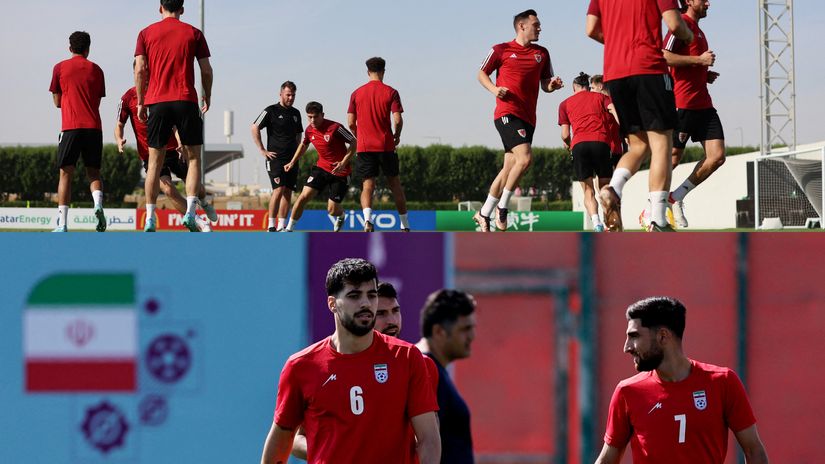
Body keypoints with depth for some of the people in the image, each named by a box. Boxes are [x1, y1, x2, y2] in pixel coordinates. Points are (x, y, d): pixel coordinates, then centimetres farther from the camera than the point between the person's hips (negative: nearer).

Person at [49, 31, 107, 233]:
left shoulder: (60, 68, 6)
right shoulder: (95, 70, 11)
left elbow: (57, 102, 11)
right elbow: (98, 101, 15)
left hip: (70, 127, -2)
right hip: (94, 127, 2)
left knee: (66, 174, 1)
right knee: (93, 172, 10)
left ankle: (62, 224, -6)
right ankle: (98, 204, -19)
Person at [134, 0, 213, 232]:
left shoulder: (146, 34, 7)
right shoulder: (194, 34, 5)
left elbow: (140, 69, 2)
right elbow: (206, 70, 6)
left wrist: (140, 103, 9)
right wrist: (207, 96, 20)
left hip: (156, 102, 1)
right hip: (186, 101, -1)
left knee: (155, 161, 5)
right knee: (193, 158, 5)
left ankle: (150, 218, 2)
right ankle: (190, 212, -10)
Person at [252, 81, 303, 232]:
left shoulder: (296, 113, 16)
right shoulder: (271, 111, -3)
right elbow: (255, 128, -5)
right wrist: (262, 150, -7)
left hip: (292, 159, 6)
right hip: (275, 157, -6)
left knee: (288, 191, 2)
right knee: (279, 189, -16)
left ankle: (282, 225, 5)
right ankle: (271, 225, -13)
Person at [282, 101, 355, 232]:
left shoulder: (335, 128, -21)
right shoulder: (309, 130, -1)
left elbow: (353, 143, -14)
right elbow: (304, 145, 21)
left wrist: (344, 162, -24)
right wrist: (292, 163, 16)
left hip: (340, 172, -5)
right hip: (322, 167, 5)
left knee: (332, 210, -3)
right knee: (304, 196, -13)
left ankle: (340, 216, 36)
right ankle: (289, 229, -3)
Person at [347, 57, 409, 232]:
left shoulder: (357, 93, 4)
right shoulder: (391, 92, -3)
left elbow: (350, 123, 3)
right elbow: (398, 120, -10)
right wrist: (397, 136, 9)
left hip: (364, 146, 1)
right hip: (386, 146, -1)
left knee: (367, 186, 1)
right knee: (395, 184, 11)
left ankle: (367, 219, -24)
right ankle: (405, 225, 15)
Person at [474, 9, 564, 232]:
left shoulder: (542, 53, 15)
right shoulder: (501, 50, 3)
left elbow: (545, 85, 20)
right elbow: (482, 74, 9)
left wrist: (552, 85, -4)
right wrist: (494, 89, -10)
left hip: (527, 117, 6)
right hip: (507, 113, -6)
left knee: (509, 168, 6)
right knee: (525, 157, -23)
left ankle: (483, 214, 17)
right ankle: (502, 206, -9)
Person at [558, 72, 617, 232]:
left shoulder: (565, 104, 23)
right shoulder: (600, 97, 23)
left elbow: (565, 135, 17)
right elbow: (613, 109, 2)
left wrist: (568, 145, 38)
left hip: (579, 144, 0)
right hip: (601, 142, 0)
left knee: (588, 191, 6)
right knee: (605, 188, 13)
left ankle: (596, 222, -20)